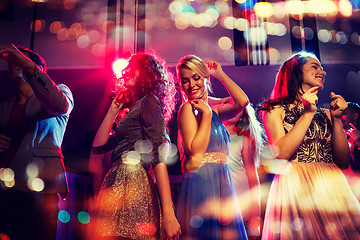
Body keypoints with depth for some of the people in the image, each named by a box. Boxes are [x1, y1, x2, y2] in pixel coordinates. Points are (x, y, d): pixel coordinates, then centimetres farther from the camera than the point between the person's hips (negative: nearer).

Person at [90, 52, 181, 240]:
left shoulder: (149, 101, -1)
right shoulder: (131, 110, 26)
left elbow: (159, 156, -13)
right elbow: (98, 146, 21)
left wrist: (168, 212, -19)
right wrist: (113, 110, 20)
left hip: (132, 187, -8)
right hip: (116, 188, 9)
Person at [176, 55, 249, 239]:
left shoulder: (214, 111, 15)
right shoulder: (188, 108, -6)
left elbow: (242, 101, -2)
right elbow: (195, 151, -17)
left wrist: (219, 73, 7)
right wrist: (206, 114, -14)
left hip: (221, 183, 7)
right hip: (201, 181, -7)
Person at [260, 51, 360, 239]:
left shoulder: (325, 114, 16)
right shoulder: (275, 110, 4)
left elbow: (343, 161, 9)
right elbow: (281, 153, -12)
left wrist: (336, 118, 1)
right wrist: (308, 113, -10)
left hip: (332, 187, 4)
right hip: (295, 187, -4)